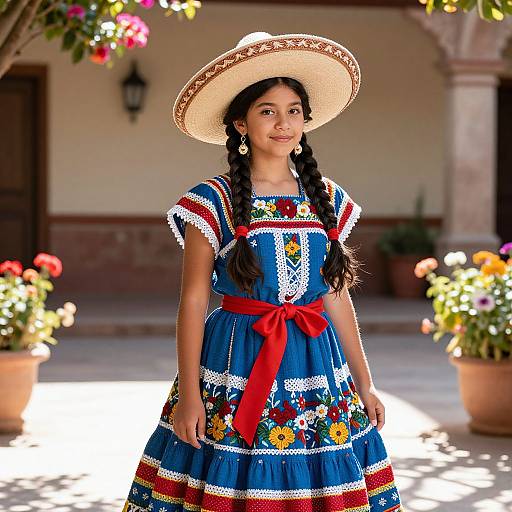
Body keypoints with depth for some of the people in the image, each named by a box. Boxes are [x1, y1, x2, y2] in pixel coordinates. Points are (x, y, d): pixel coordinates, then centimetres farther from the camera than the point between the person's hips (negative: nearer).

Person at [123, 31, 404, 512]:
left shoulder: (327, 199, 9)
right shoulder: (214, 202, -4)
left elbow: (336, 296, 13)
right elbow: (193, 299, -4)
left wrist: (364, 385, 13)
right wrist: (188, 393, -9)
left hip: (317, 363, 4)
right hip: (237, 363, -4)